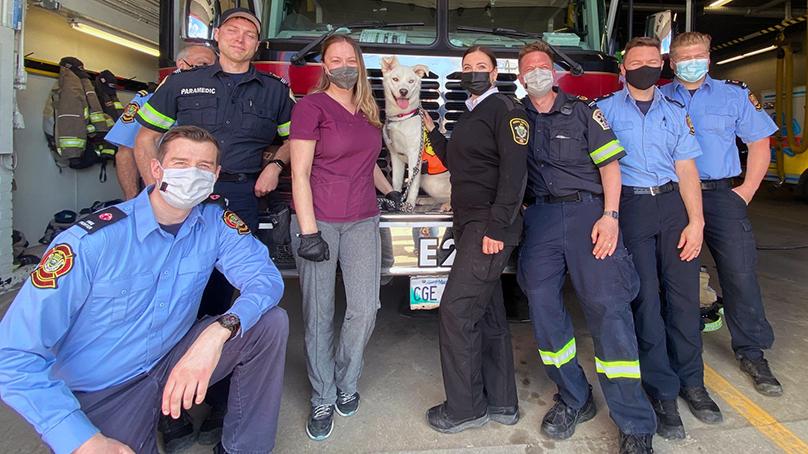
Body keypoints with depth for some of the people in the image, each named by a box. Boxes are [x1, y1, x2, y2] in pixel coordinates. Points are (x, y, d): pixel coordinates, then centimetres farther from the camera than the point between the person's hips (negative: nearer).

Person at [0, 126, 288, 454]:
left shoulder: (215, 220, -10)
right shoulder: (91, 241, -22)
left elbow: (267, 277, -19)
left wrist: (217, 333, -38)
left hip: (175, 364, 3)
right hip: (99, 395, -2)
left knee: (271, 322, -14)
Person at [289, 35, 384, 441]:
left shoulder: (367, 111, 14)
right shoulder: (311, 106, -4)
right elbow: (299, 173, -9)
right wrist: (308, 232, -15)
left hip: (362, 222, 5)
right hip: (319, 221, -5)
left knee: (364, 311, 4)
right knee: (319, 316, 2)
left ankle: (346, 383, 27)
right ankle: (323, 401, 19)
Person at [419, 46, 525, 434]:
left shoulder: (504, 109, -6)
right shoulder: (470, 116, 23)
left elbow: (514, 171, -17)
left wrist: (496, 227, -24)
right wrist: (432, 131, 21)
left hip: (490, 225, -10)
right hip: (470, 225, 10)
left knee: (456, 310, -10)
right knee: (488, 314, 11)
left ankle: (465, 407, 4)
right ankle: (501, 403, 22)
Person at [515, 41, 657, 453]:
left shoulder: (582, 110, 9)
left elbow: (609, 162, 2)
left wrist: (610, 215, -10)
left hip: (588, 209, -2)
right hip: (541, 215, 3)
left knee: (607, 304, -12)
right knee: (541, 302, -7)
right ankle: (574, 400, 10)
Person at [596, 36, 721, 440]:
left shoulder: (676, 113, 16)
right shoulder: (605, 109, 8)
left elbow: (686, 169, 8)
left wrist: (695, 221, -3)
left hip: (672, 203, 3)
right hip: (630, 206, -3)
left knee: (683, 294, 2)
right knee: (645, 299, -3)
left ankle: (691, 382, 19)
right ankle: (663, 394, 7)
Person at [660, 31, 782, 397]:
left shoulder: (735, 94, 10)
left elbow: (759, 143, 11)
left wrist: (747, 190, 1)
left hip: (720, 194, 0)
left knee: (740, 272, -4)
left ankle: (752, 353, 11)